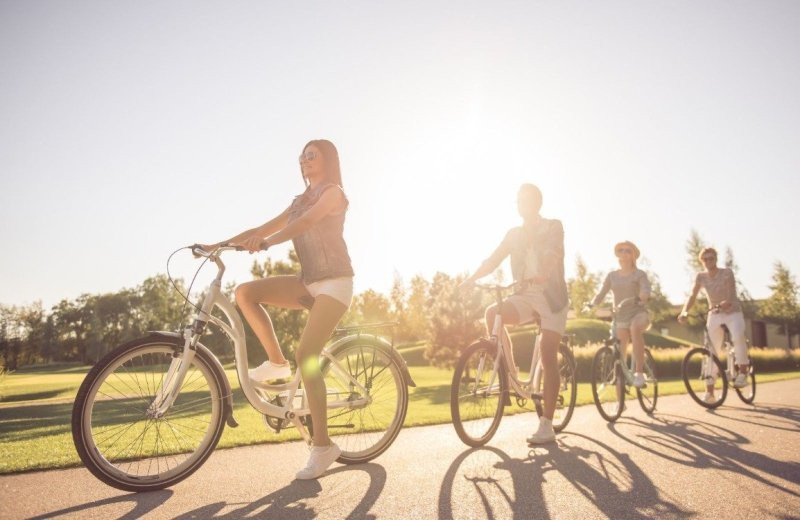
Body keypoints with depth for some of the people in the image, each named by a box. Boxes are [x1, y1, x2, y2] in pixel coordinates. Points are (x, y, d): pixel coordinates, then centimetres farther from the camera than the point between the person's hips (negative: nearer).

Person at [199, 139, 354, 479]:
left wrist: (266, 242, -39)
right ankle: (276, 362, -1)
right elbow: (264, 228, 12)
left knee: (306, 355, -18)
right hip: (308, 282, 7)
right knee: (245, 292, -12)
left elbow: (305, 222, -22)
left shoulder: (333, 193, -2)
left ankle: (322, 445, -8)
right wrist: (219, 244, 1)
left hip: (334, 282, -7)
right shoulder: (300, 200, 20)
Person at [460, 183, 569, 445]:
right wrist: (471, 278, -16)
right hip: (525, 295, 4)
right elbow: (493, 259, 2)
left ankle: (547, 426, -2)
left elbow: (553, 253, -21)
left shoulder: (554, 227, 0)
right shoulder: (514, 234, 12)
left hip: (551, 297, -4)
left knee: (548, 358, -8)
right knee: (492, 312, -27)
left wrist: (542, 274, -42)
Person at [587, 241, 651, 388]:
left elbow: (646, 291, -17)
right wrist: (591, 305, -17)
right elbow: (601, 293, 2)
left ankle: (639, 373, -35)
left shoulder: (640, 274, 1)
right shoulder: (612, 276, 10)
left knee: (635, 328, -37)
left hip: (638, 313, -4)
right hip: (620, 317, 4)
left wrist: (638, 298, -39)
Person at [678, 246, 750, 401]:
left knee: (738, 336, -35)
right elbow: (692, 296, -14)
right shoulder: (701, 277, -4)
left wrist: (724, 304, -47)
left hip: (733, 312, -2)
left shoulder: (726, 273, -12)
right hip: (714, 315, 3)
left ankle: (743, 372, -15)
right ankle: (709, 391, 2)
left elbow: (731, 295, -25)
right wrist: (684, 311, -33)